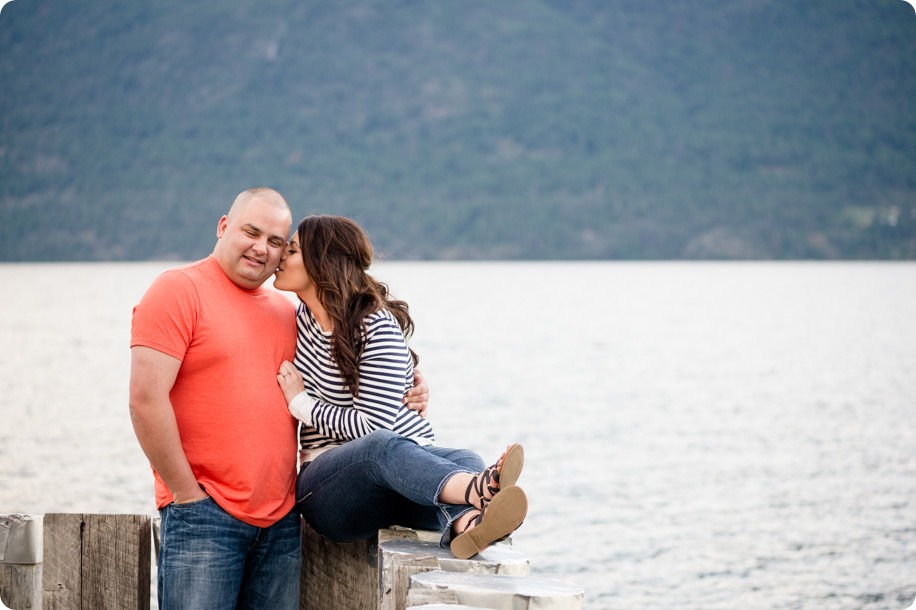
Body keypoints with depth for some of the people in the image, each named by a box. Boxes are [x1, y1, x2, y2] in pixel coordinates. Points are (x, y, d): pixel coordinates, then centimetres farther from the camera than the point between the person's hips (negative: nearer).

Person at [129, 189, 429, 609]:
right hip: (204, 514, -6)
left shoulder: (286, 312, 18)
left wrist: (405, 397, 10)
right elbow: (146, 400, -11)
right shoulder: (178, 291, -2)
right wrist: (187, 494, -11)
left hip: (281, 521, 6)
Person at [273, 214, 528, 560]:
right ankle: (478, 489, -69)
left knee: (462, 459, -36)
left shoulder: (377, 327, -8)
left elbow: (372, 422, -14)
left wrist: (301, 403, -6)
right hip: (326, 487, 1)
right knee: (382, 445, -37)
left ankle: (465, 522, -75)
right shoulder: (301, 318, 11)